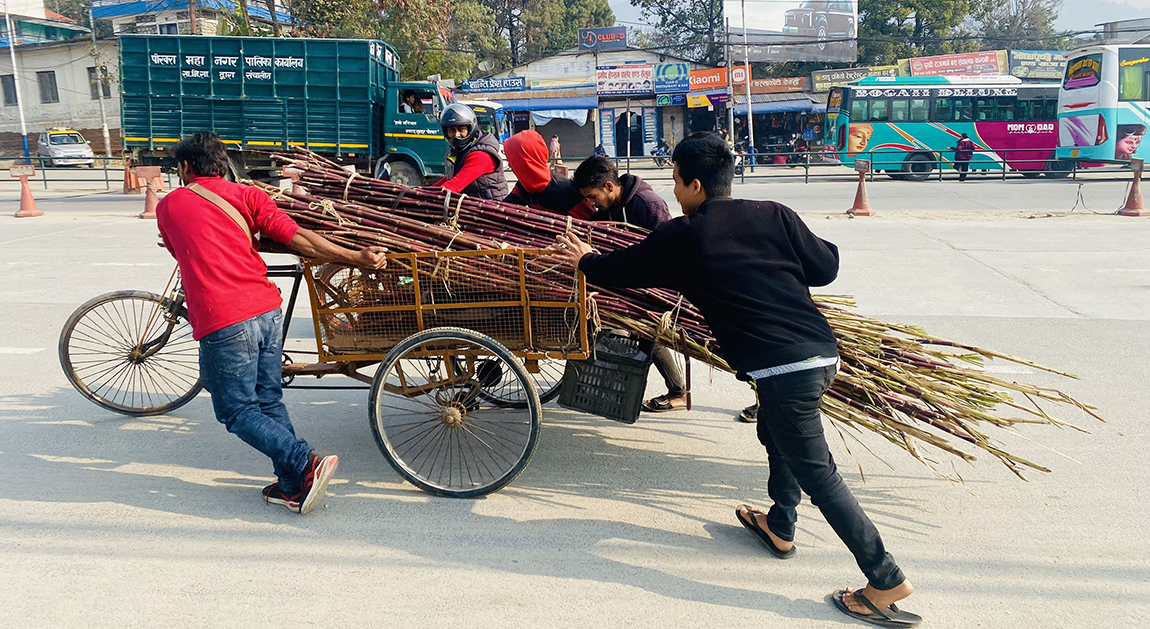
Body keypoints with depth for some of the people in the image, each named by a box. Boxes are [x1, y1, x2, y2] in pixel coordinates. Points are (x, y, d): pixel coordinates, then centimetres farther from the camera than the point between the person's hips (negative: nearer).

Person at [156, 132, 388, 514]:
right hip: (267, 311, 4)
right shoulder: (245, 195, 10)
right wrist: (357, 258, 0)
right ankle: (293, 486, 17)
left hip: (222, 324, -4)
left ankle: (307, 464, -9)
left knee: (238, 412, 7)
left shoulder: (168, 206, 11)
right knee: (268, 402, 16)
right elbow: (296, 237, -2)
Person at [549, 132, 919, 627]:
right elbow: (825, 267, 11)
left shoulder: (681, 237, -1)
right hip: (821, 351, 7)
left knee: (818, 475, 3)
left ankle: (887, 581, 8)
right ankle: (779, 527, 44)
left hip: (781, 365, -7)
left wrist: (584, 260, 33)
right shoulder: (773, 215, 8)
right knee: (775, 432, 29)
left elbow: (623, 270, 13)